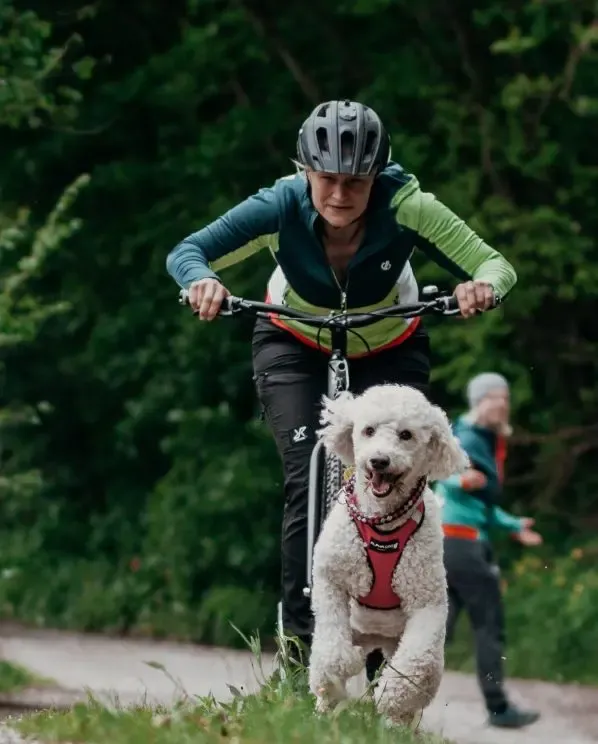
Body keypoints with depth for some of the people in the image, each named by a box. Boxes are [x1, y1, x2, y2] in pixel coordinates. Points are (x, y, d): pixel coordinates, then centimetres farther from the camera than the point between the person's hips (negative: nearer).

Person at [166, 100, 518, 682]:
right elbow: (185, 252, -34)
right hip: (295, 347, 0)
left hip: (389, 350, 0)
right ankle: (301, 635, -13)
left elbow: (496, 266, -33)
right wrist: (203, 280, -57)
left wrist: (481, 285, -56)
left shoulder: (405, 208, -32)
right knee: (306, 478, -21)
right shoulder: (281, 207, -30)